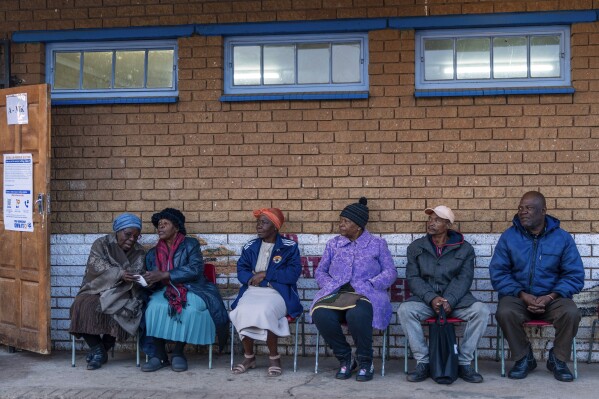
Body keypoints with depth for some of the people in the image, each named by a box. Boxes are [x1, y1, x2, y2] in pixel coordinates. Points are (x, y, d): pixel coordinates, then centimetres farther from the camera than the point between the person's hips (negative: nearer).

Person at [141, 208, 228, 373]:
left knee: (190, 308, -37)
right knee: (155, 307, -31)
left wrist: (164, 275, -22)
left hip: (192, 290, -3)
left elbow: (195, 269, -14)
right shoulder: (152, 253, 16)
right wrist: (147, 282, -14)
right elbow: (153, 281, 13)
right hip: (166, 292, 3)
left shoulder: (190, 244, 3)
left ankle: (178, 353, -22)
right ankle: (159, 355, -24)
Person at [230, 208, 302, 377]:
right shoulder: (250, 247, 16)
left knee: (264, 311, -35)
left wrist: (265, 275, -9)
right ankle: (249, 357, -8)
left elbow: (293, 273, -7)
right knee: (242, 311, -29)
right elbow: (241, 271, 11)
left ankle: (274, 357, -13)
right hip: (252, 291, 4)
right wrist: (253, 278, -13)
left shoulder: (289, 247, 3)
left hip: (278, 293, -3)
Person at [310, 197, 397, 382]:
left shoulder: (377, 244, 13)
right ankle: (344, 358, -8)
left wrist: (368, 285, -10)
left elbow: (390, 272, 5)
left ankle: (365, 361, -12)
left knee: (357, 315, -40)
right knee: (321, 314, -32)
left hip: (366, 295, -3)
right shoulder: (333, 244, 21)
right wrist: (332, 285, -3)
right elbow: (320, 272, 18)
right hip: (336, 293, 3)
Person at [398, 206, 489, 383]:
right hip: (425, 297, 0)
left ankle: (464, 363, -16)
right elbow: (412, 278, 0)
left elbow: (464, 279, -4)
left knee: (481, 310, -28)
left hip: (456, 297, 0)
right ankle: (423, 362, -20)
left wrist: (449, 301, -22)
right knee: (405, 310, -30)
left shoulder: (465, 249, 6)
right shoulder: (416, 247, 8)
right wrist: (431, 298, -17)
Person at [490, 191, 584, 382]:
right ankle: (524, 358, -6)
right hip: (518, 296, 0)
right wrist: (522, 295, -17)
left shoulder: (562, 238, 1)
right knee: (504, 313, -32)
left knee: (571, 313, -30)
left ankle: (558, 359, -4)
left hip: (552, 298, 0)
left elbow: (575, 275, -1)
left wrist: (551, 297, -17)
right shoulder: (508, 236, 1)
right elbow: (498, 273, -3)